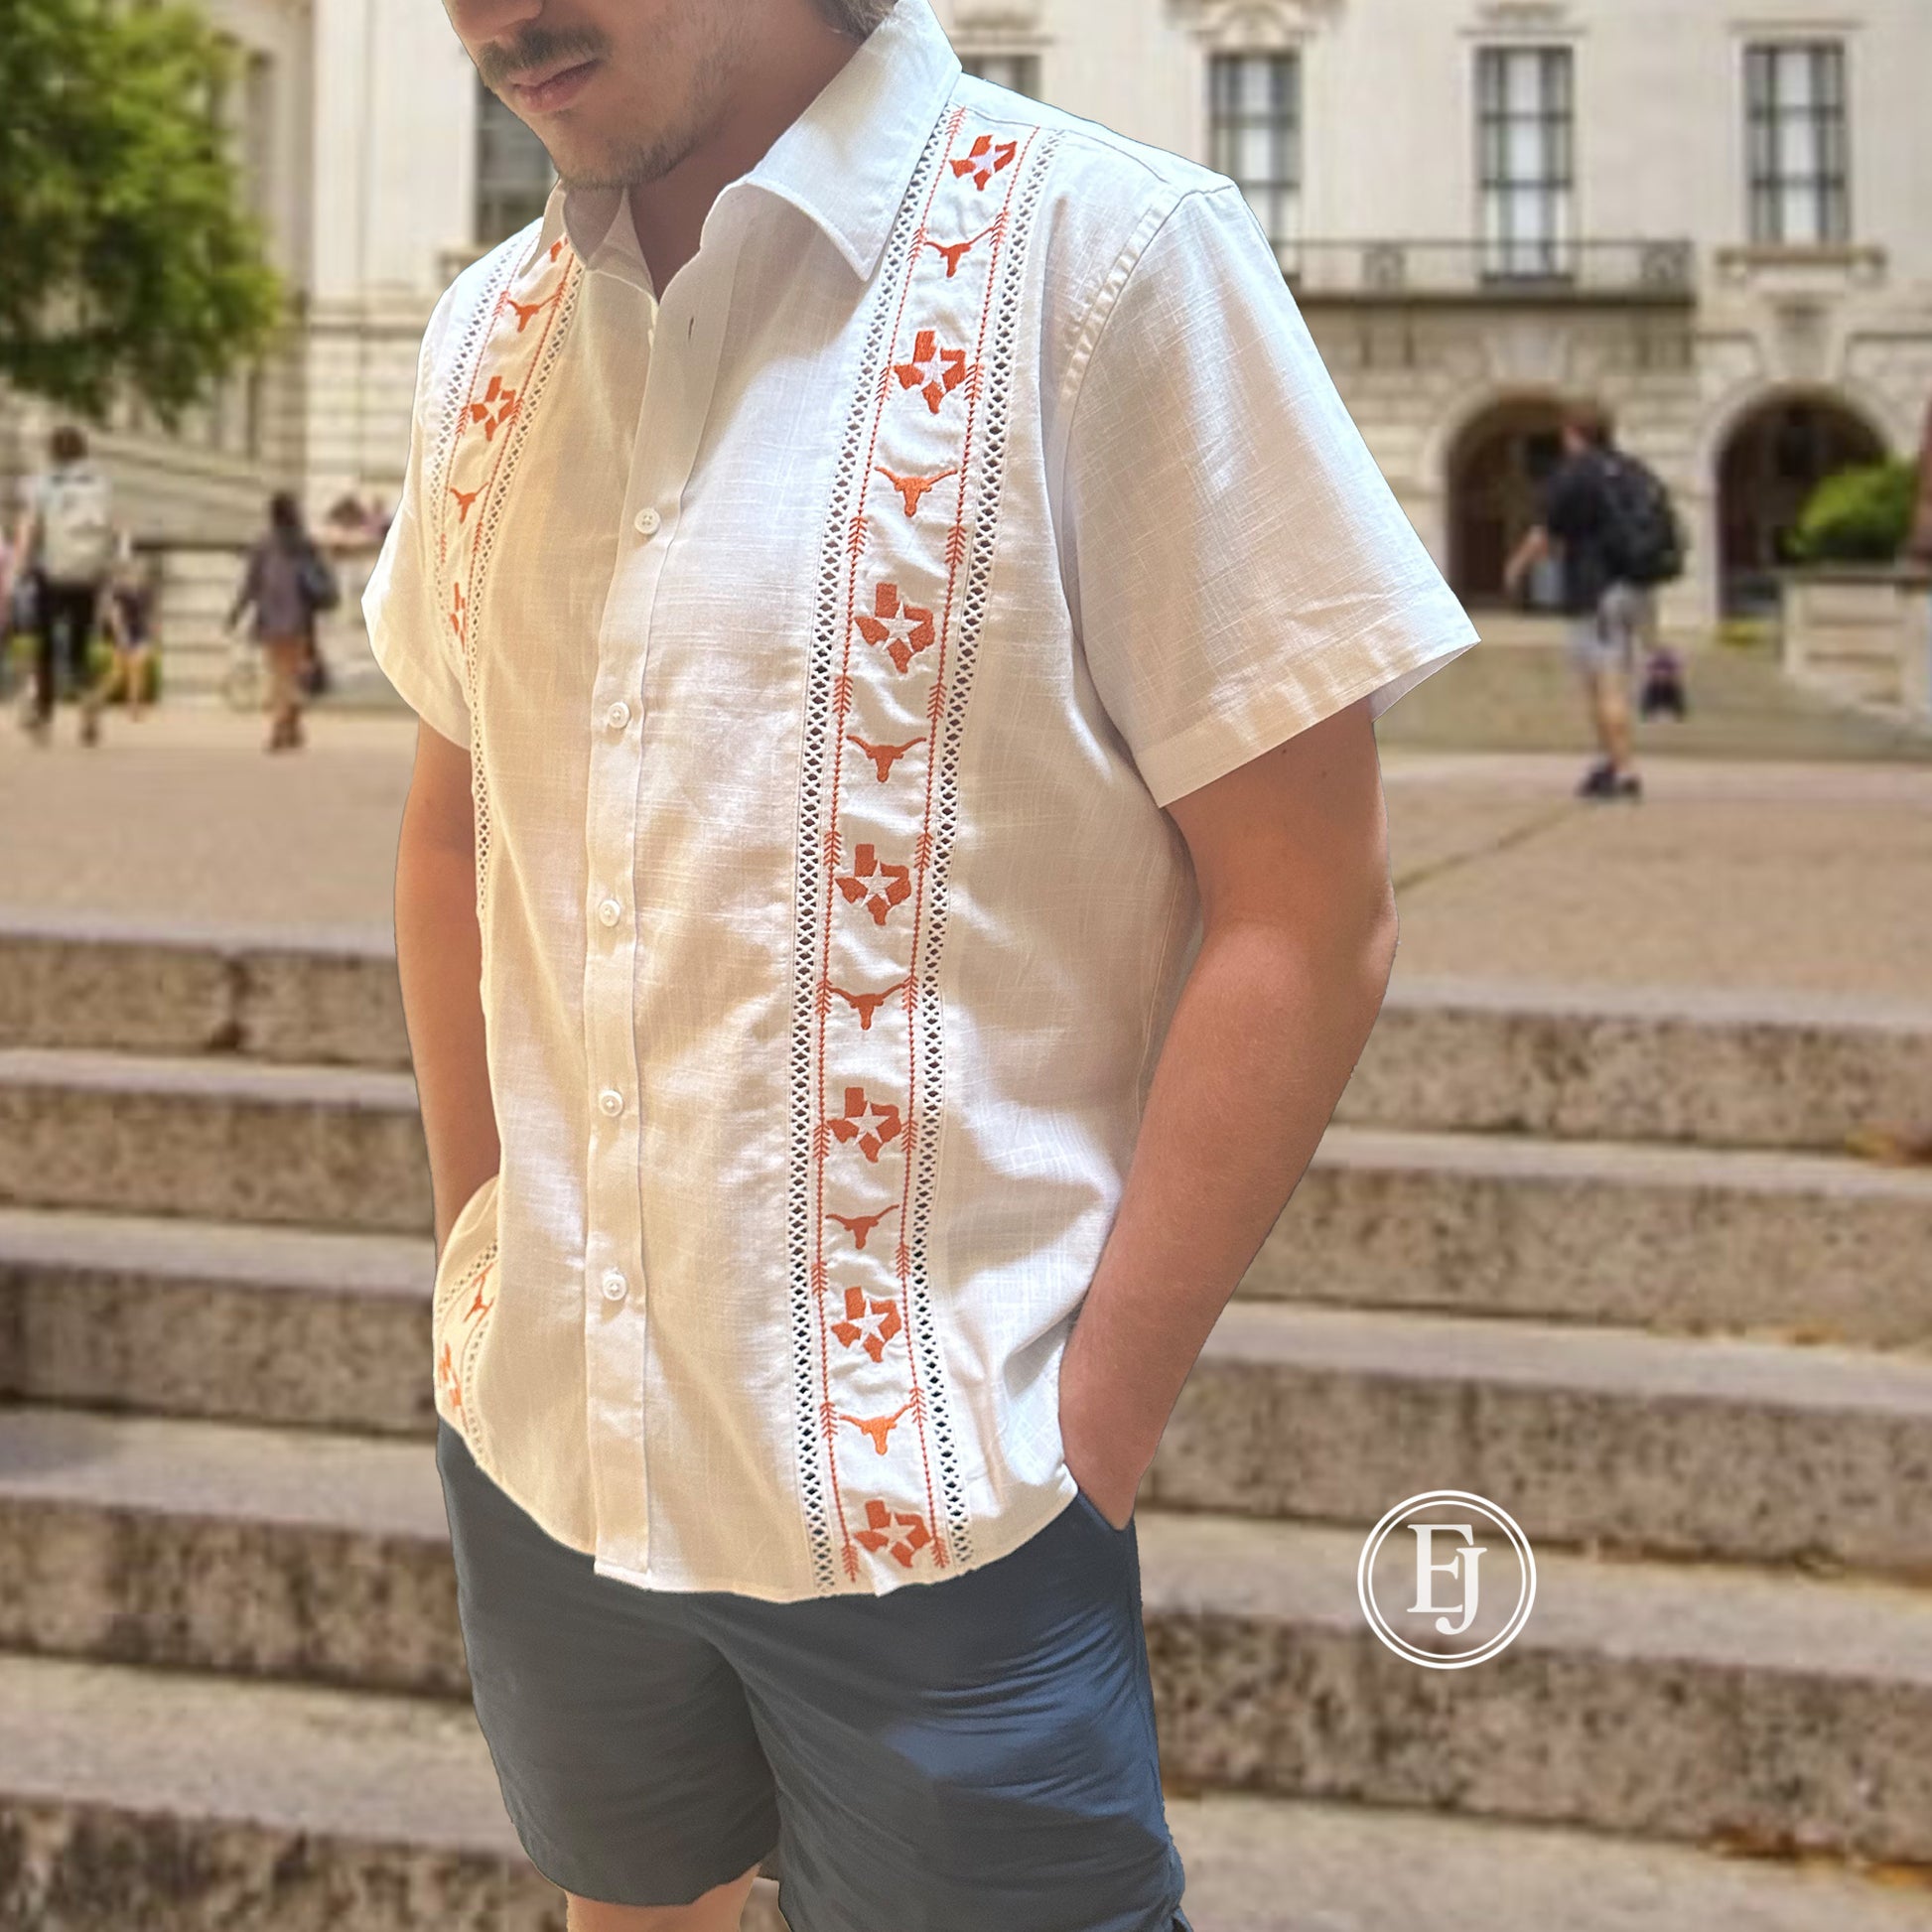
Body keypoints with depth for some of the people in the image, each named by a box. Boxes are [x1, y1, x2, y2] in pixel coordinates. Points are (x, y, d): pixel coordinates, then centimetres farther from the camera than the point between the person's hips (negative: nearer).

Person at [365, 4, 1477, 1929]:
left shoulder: (1102, 252, -12)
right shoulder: (489, 330, 4)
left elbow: (1304, 916, -13)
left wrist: (1090, 1432, -13)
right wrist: (479, 1261, 8)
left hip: (928, 1496, -5)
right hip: (537, 1453, 6)